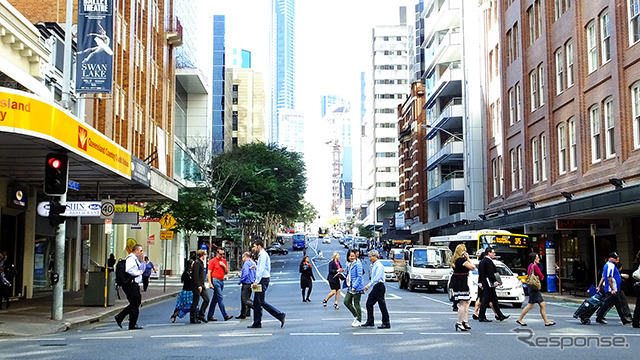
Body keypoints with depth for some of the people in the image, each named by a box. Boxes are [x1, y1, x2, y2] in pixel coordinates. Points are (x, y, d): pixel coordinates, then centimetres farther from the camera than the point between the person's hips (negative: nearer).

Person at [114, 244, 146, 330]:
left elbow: (141, 269, 26)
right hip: (130, 285, -10)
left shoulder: (135, 259, 19)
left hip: (134, 285, 10)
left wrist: (142, 260, 14)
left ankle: (119, 317, 20)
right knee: (134, 304, -4)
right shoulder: (130, 258, -14)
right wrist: (138, 272, -18)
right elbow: (129, 270, -30)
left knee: (135, 303, 15)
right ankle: (132, 325, 4)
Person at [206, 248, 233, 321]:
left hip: (222, 281, 7)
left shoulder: (224, 261, 14)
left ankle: (210, 316, 14)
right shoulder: (212, 261, -4)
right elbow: (209, 273, -7)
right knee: (220, 298, -10)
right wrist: (210, 283, -15)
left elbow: (227, 272, 15)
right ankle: (225, 315, -13)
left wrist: (224, 265, -4)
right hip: (215, 280, -7)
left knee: (215, 299, 9)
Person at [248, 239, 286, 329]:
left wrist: (256, 281, -22)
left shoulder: (263, 255, -12)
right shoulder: (261, 255, 19)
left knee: (261, 302, -10)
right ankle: (257, 323, 11)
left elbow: (261, 269, -20)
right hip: (262, 280, 10)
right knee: (256, 302, 9)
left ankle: (280, 315, -10)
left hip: (263, 280, -10)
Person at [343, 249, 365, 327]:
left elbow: (359, 277, -17)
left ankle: (358, 320, 11)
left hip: (357, 287, -8)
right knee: (346, 301, 3)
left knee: (356, 304, -1)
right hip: (350, 287, 8)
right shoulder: (348, 265, 13)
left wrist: (354, 286, -22)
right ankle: (355, 315, 19)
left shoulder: (357, 264, -12)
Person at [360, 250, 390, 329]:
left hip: (379, 286, -10)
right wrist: (368, 286, 15)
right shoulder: (373, 266, 17)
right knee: (369, 303, 10)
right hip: (375, 287, 10)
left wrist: (369, 285, -26)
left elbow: (377, 278, -23)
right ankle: (370, 322, 16)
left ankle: (386, 323, -3)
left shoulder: (379, 266, -13)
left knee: (382, 305, -7)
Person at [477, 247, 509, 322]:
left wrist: (481, 283, 23)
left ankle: (499, 315, 20)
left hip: (484, 284, 10)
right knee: (486, 300, -7)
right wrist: (495, 282, -17)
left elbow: (480, 274, 20)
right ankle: (481, 317, -4)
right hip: (489, 285, -10)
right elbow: (491, 273, -21)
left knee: (494, 300, 15)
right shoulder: (488, 261, -15)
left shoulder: (482, 261, 17)